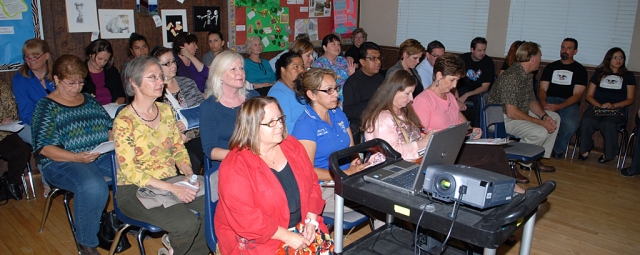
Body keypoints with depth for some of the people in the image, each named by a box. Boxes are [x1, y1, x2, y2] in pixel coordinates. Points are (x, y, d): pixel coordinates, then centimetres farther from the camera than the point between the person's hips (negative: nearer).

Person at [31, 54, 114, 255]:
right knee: (93, 187, -37)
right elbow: (44, 148, -7)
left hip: (101, 156, 5)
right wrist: (76, 157, -23)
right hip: (62, 162, -5)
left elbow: (108, 127, 18)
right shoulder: (46, 107, 1)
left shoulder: (89, 100, 16)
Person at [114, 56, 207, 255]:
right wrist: (172, 188, -25)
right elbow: (130, 171, -17)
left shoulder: (166, 110, 4)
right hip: (135, 190, -6)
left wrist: (189, 174, -10)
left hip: (172, 182, 6)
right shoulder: (124, 121, -14)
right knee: (187, 224, -26)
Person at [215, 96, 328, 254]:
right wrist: (288, 237, -19)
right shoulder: (235, 167, -18)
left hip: (300, 228, 6)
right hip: (256, 240, -5)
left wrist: (311, 221, -5)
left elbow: (312, 183, 7)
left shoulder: (292, 146, 2)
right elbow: (246, 218, -20)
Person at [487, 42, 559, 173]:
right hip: (501, 117, -11)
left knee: (554, 117, 13)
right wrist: (541, 122, -22)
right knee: (540, 132, -28)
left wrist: (544, 116, -4)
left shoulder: (527, 75, 9)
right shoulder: (511, 77, -25)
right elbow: (511, 112, -28)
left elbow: (531, 101, 15)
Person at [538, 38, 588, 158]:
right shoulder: (550, 67, 18)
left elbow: (577, 95, -2)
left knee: (570, 124, -35)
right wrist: (543, 102, -15)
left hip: (569, 103, -1)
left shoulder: (580, 70, 9)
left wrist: (558, 107, -20)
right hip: (549, 100, 2)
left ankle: (558, 150, -5)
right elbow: (542, 89, 10)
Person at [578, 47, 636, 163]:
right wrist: (600, 105, -7)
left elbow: (630, 99, 10)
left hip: (617, 110, -1)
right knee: (586, 121, -34)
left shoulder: (628, 76, 17)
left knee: (608, 124, -36)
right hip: (597, 106, 1)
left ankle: (609, 154, -15)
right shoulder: (599, 73, 19)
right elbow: (589, 95, 13)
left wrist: (613, 105, -10)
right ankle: (584, 150, -16)